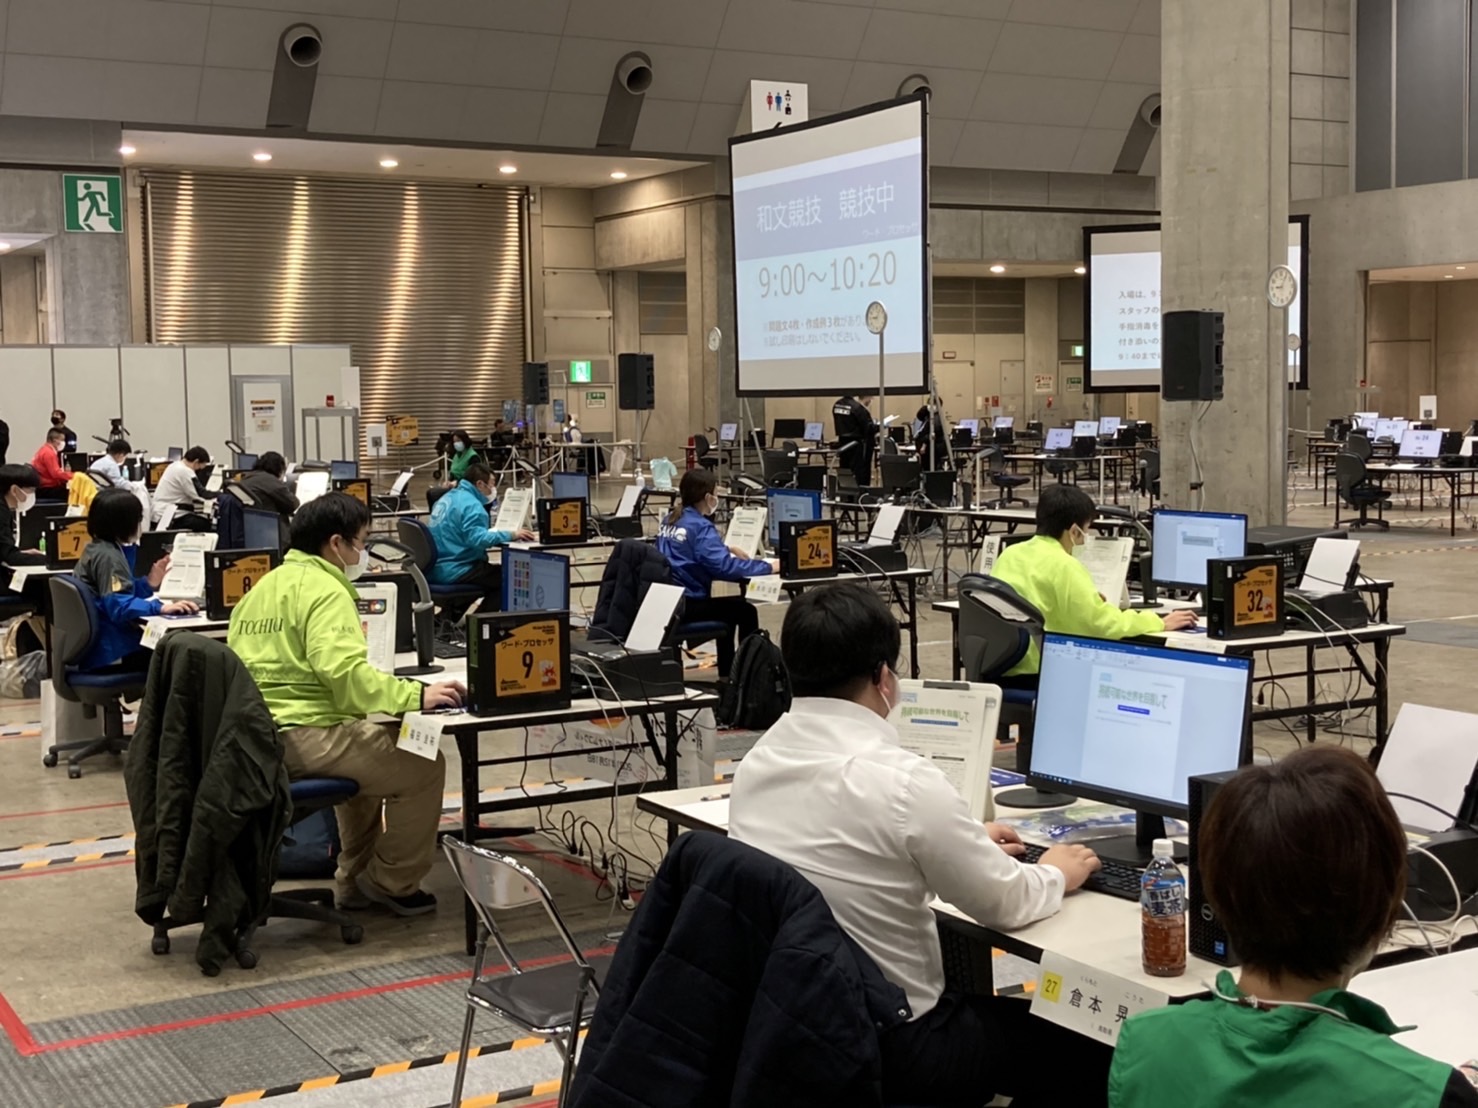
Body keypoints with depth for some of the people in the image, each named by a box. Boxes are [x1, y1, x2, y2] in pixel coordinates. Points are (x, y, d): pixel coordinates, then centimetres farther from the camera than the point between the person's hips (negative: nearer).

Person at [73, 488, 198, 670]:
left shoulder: (98, 549, 13)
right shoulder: (108, 556, -18)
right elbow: (120, 606, -30)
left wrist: (148, 583, 6)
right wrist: (161, 607, -35)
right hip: (108, 649, -10)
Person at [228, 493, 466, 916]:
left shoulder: (265, 585, 18)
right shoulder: (324, 590, -13)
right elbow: (342, 671, -27)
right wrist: (415, 696, -22)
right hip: (302, 735, -10)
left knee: (374, 749, 32)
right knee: (423, 766, 1)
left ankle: (354, 881, 33)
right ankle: (392, 882, 15)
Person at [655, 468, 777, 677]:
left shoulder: (670, 520, 11)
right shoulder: (700, 526, -16)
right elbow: (725, 567, -27)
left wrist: (727, 549, 24)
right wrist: (768, 567, -19)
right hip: (685, 605, -9)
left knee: (731, 606, 28)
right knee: (746, 611, 5)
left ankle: (727, 674, 34)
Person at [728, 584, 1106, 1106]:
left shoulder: (757, 761, 0)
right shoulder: (902, 781, -23)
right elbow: (1007, 904, -9)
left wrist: (962, 846, 26)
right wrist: (1057, 874, 12)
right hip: (889, 1050, -7)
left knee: (979, 1000, 30)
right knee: (1081, 1037, 13)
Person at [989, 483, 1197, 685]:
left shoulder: (1009, 554, 12)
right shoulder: (1063, 565, -12)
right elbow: (1105, 624, -14)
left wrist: (1091, 600, 36)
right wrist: (1160, 623, 0)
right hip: (1030, 673, -8)